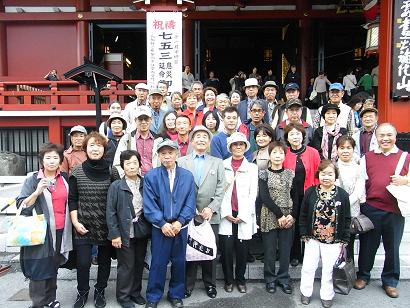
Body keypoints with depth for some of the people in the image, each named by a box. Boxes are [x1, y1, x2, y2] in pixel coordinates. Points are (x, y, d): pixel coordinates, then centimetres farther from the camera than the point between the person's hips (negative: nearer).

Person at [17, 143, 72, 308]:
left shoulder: (65, 178, 7)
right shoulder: (33, 180, -4)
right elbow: (21, 205, -8)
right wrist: (37, 192, -22)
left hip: (60, 231, 4)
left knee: (53, 266, 15)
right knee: (39, 267, -1)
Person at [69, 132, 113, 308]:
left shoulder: (111, 171, -3)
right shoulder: (77, 172, -2)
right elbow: (72, 199, 1)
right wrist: (75, 222, -5)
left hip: (106, 226, 1)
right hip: (83, 226, 0)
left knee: (104, 260, 12)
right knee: (83, 262, 1)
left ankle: (100, 292, 33)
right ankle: (82, 293, 26)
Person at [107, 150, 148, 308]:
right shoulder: (116, 186, -7)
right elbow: (110, 212, -8)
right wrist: (114, 234, -12)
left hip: (142, 232, 3)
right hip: (125, 233, -3)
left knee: (139, 264, 15)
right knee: (126, 265, 6)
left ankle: (135, 292, 33)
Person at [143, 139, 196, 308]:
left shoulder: (188, 176, 1)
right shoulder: (151, 176, -4)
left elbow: (190, 203, -1)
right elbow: (149, 204, -7)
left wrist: (180, 222, -12)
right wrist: (162, 224, -14)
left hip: (180, 227, 2)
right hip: (160, 227, -1)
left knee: (179, 262, 12)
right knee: (158, 263, 6)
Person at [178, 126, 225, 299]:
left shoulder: (217, 163, 10)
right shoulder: (181, 162, 6)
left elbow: (220, 190, 2)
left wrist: (211, 208, -10)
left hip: (210, 216, 1)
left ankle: (210, 284, 26)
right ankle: (188, 285, 22)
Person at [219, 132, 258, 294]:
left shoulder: (252, 168, 8)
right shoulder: (222, 165, 6)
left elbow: (253, 193, 2)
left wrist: (242, 215, -5)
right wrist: (226, 213, -7)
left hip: (244, 216, 0)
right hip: (226, 214, 0)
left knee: (242, 249, 4)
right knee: (226, 248, -2)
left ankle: (240, 279, 23)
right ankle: (228, 280, 18)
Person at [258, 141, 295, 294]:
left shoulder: (290, 174, 8)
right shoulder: (264, 174, -1)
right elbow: (264, 197, -9)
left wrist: (292, 215, -9)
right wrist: (279, 215, -14)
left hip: (288, 217, 2)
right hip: (270, 216, -2)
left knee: (285, 249, 7)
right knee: (270, 249, 4)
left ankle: (284, 279, 22)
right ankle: (270, 279, 20)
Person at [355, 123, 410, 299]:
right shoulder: (367, 157, 8)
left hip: (395, 210, 0)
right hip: (371, 209, 1)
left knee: (392, 247, 10)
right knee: (368, 244, 12)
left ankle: (390, 281, 28)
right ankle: (363, 275, 30)